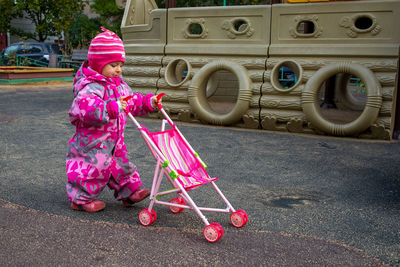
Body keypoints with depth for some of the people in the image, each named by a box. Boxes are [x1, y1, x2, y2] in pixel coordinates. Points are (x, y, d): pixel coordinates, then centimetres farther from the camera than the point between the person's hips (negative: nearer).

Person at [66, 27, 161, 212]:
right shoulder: (91, 86, -23)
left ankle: (129, 192, 33)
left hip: (113, 140, 9)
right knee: (95, 168, 0)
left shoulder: (120, 86, 8)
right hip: (93, 142, -9)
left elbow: (132, 102, 21)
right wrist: (112, 108, -46)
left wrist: (148, 102, 5)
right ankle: (81, 199, 19)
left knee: (121, 165, 18)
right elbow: (84, 107, -41)